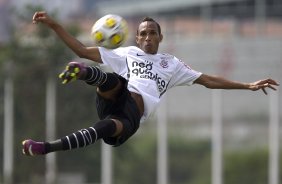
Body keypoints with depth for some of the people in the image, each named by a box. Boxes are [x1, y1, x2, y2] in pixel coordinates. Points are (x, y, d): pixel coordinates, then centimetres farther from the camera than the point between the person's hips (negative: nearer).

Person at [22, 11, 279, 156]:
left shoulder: (171, 64, 32)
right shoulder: (127, 54, 28)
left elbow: (208, 80, 31)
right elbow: (83, 50, 24)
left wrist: (248, 86, 25)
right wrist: (53, 25, 16)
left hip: (132, 117, -2)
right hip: (113, 101, 2)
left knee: (110, 128, -39)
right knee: (113, 79, -34)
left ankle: (46, 149, -54)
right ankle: (82, 73, -69)